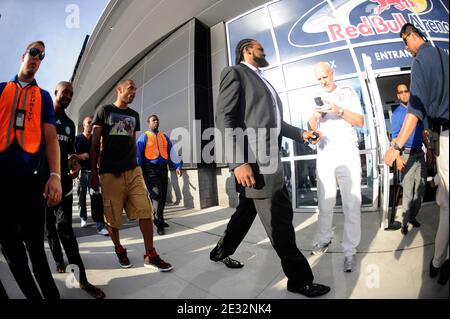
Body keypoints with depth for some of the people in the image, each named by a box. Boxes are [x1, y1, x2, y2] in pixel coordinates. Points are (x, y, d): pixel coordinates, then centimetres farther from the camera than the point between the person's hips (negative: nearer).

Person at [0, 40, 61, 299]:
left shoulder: (43, 96, 12)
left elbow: (51, 138, 3)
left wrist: (55, 175, -10)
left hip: (28, 180, 0)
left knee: (36, 246, 6)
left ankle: (51, 294, 18)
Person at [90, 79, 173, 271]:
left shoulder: (134, 115, 16)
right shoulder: (104, 111, 3)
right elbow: (95, 144, 1)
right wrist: (93, 173, -3)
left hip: (133, 171, 4)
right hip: (109, 173, -3)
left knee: (145, 211, -5)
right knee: (112, 218, 5)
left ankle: (150, 255, 5)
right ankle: (119, 250, 29)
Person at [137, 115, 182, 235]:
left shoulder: (164, 137, 15)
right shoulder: (144, 137, 1)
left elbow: (172, 152, 8)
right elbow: (138, 154, -4)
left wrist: (178, 166, -3)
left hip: (163, 168, 5)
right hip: (150, 169, -5)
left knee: (163, 196, 12)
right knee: (156, 195, -12)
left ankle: (160, 220, 29)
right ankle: (159, 225, -2)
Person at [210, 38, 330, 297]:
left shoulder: (263, 82, 27)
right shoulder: (235, 72, 0)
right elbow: (225, 117, -13)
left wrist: (301, 134, 15)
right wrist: (238, 162, -23)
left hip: (269, 159, 9)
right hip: (253, 160, -9)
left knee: (247, 211, 18)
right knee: (280, 217, -4)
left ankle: (221, 252, 38)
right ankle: (300, 278, 13)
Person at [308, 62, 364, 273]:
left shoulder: (347, 92, 10)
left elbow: (360, 122, 2)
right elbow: (311, 129, 12)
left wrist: (339, 110, -15)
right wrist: (315, 116, -10)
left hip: (347, 153, -2)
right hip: (324, 155, 2)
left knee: (351, 204, -5)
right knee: (324, 203, 3)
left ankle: (349, 251, 1)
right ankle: (323, 239, 18)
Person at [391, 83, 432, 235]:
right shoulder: (397, 113, -4)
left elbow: (422, 132, 17)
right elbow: (395, 136, -9)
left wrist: (428, 149, 12)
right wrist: (398, 157, -17)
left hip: (420, 153, 6)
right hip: (407, 154, -6)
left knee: (421, 185, 7)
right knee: (408, 188, -5)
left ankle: (413, 215, 20)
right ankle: (405, 221, 4)